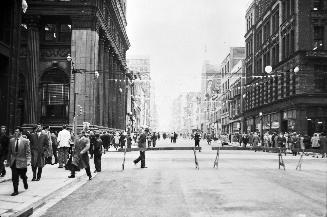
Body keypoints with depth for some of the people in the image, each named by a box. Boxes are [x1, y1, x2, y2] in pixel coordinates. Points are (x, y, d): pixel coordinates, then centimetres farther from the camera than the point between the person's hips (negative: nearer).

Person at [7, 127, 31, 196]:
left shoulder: (25, 141, -6)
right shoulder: (11, 140, 5)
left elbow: (28, 152, -7)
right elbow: (9, 152, 11)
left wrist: (28, 161, -17)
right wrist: (8, 161, 11)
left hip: (22, 161, -3)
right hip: (13, 162, 3)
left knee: (23, 176, 12)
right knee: (14, 177, 1)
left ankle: (25, 184, 42)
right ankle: (15, 191, 9)